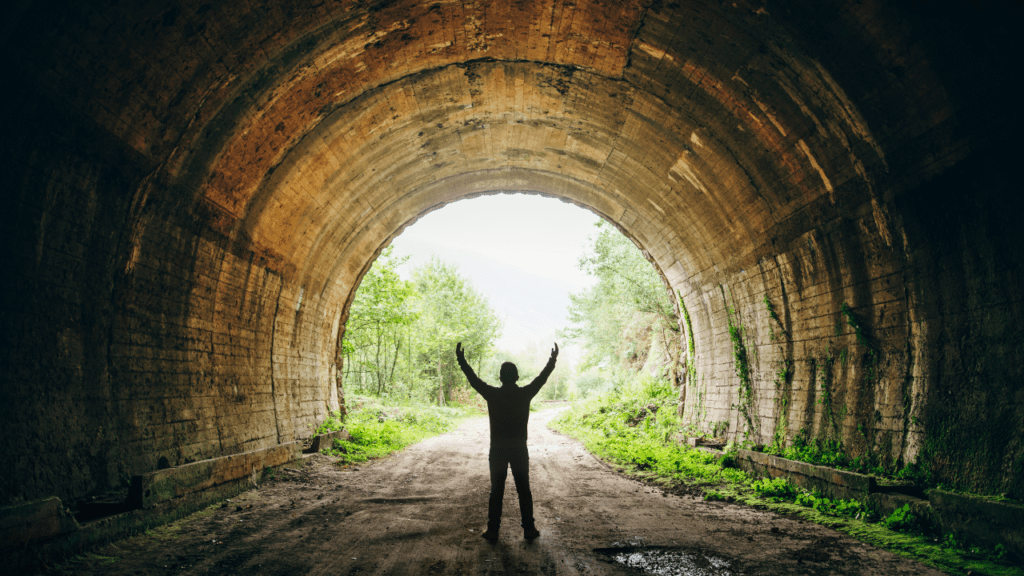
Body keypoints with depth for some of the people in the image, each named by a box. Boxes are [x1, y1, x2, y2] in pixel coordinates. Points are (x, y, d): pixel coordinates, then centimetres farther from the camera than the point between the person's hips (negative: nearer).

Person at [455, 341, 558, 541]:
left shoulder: (493, 395, -9)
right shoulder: (525, 394, -7)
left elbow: (474, 380, 0)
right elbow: (542, 378, 5)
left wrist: (462, 361, 9)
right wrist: (553, 360, 18)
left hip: (498, 451, 0)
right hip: (519, 450, 1)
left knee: (496, 491, 7)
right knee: (524, 491, 9)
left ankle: (493, 530, 9)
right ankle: (529, 528, 12)